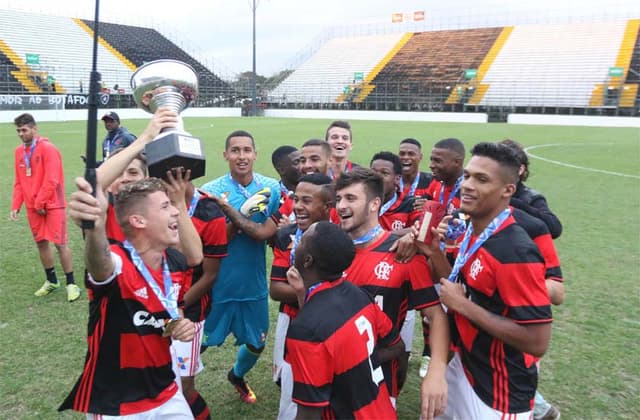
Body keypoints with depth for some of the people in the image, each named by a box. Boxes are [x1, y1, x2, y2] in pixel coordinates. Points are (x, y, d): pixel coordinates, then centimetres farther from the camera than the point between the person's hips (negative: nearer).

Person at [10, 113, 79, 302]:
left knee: (60, 244, -4)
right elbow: (19, 182, 12)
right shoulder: (19, 151, 9)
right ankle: (51, 281, 26)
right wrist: (15, 205, 4)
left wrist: (40, 203, -14)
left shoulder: (47, 148, -12)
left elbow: (51, 180, -17)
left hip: (52, 205, -6)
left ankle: (71, 284, 5)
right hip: (32, 206, 6)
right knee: (41, 243, 12)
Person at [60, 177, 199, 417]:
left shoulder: (178, 263, -5)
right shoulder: (117, 263, -24)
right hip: (113, 403, -5)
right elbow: (100, 264, -49)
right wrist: (94, 227, -70)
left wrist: (181, 324, -9)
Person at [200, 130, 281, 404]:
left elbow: (269, 232, -18)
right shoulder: (211, 191, -13)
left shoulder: (271, 188, -6)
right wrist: (244, 214, -25)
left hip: (254, 285, 3)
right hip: (218, 285, -3)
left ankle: (237, 375, 54)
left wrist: (230, 211, -24)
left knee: (256, 344, 22)